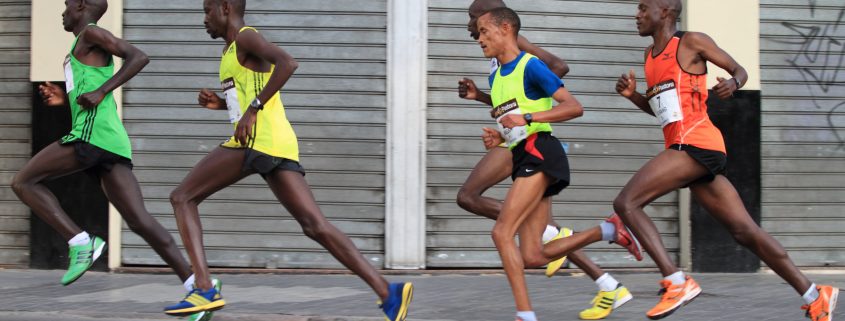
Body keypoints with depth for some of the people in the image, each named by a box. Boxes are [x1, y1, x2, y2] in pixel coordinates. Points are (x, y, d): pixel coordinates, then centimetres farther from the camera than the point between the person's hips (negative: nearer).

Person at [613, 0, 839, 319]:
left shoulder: (692, 42, 0)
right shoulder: (650, 55, 22)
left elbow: (740, 70, 7)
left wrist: (732, 83, -16)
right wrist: (632, 95, 11)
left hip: (696, 144, -8)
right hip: (687, 148, 8)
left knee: (626, 202, -16)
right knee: (743, 231, 5)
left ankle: (677, 282, -18)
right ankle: (815, 295, 7)